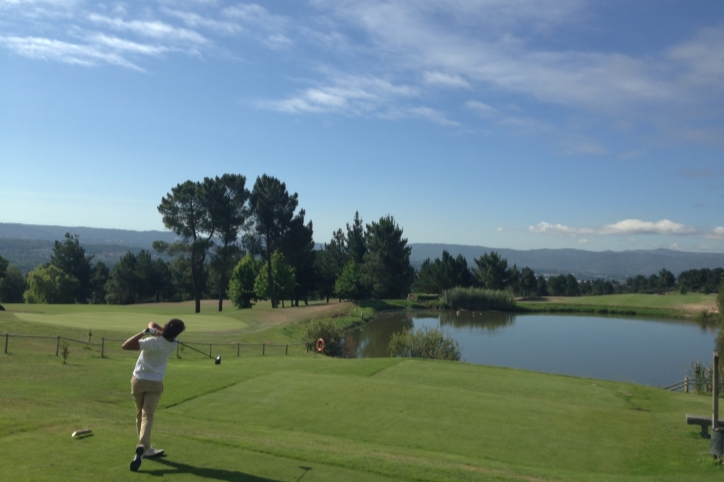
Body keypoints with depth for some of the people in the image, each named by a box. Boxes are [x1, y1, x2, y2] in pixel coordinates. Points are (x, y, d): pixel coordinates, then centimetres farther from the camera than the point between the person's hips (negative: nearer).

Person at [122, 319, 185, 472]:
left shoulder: (152, 342, -21)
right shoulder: (173, 345, -9)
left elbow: (125, 346, -24)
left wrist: (145, 331, -27)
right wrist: (159, 330, -17)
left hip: (138, 381, 0)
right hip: (155, 383, 0)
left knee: (140, 415, 16)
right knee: (148, 415, -7)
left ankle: (146, 448, 23)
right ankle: (142, 446, -31)